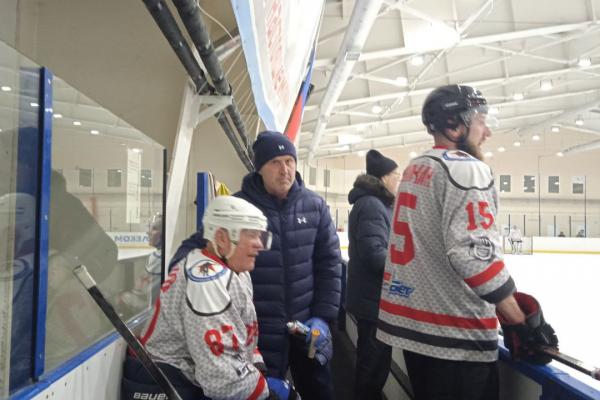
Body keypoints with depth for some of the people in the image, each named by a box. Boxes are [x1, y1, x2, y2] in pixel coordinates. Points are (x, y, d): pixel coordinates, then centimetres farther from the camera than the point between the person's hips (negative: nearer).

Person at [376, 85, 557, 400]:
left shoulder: (413, 169, 14)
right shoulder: (467, 168, -13)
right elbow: (473, 254, -24)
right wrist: (522, 321, -13)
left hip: (410, 321, 9)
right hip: (454, 334, -9)